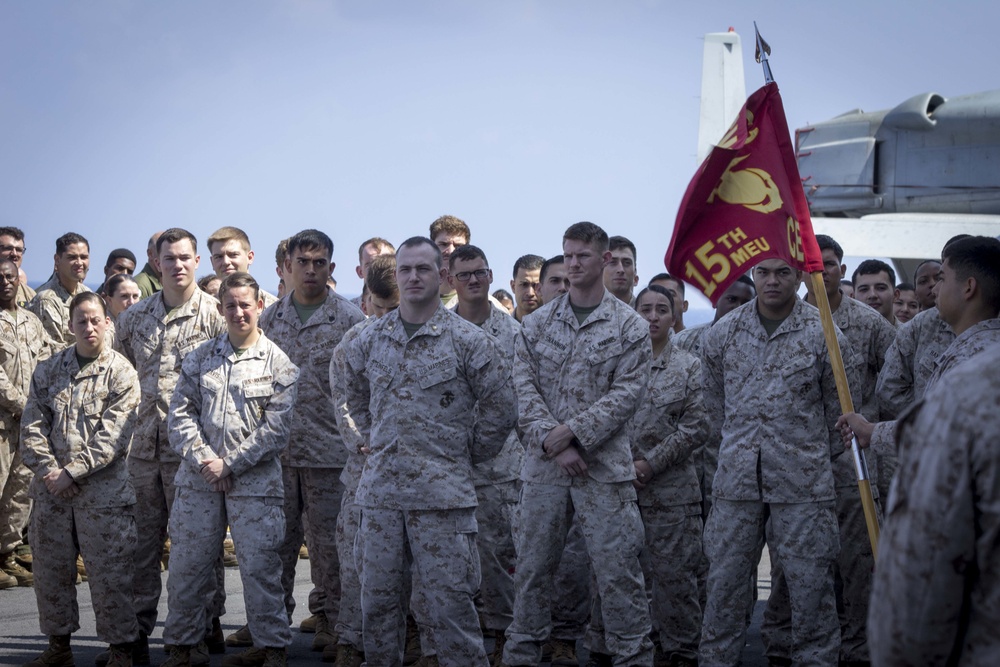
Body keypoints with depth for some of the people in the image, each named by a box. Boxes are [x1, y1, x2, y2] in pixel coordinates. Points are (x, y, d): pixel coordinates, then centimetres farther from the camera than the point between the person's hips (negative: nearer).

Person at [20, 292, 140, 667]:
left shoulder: (121, 374, -3)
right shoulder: (48, 371, 10)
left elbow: (113, 436, -10)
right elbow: (32, 426, 5)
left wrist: (72, 472, -15)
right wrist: (47, 470, -9)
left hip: (103, 491, -4)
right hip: (51, 491, 4)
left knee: (110, 573, -3)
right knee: (50, 569, 9)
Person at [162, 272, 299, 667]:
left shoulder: (278, 363, 1)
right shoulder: (200, 358, 11)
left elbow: (276, 428, -6)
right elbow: (180, 414, 6)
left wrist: (229, 465, -9)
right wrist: (203, 459, -9)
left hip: (254, 482, -3)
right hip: (198, 481, 3)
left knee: (260, 567, -4)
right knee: (187, 565, 5)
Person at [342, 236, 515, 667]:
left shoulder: (467, 340, -3)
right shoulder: (370, 340, 9)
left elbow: (499, 405, 0)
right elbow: (355, 397, 25)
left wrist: (469, 455, 2)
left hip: (442, 490, -4)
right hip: (380, 488, 4)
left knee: (449, 601, -4)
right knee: (378, 599, 10)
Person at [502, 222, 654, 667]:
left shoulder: (630, 327, 1)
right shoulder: (537, 324, 9)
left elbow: (626, 395, -7)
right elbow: (525, 391, 1)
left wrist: (572, 432, -15)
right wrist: (554, 444, -12)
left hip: (605, 467, -3)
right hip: (543, 466, 3)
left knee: (618, 571, -3)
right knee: (532, 567, 9)